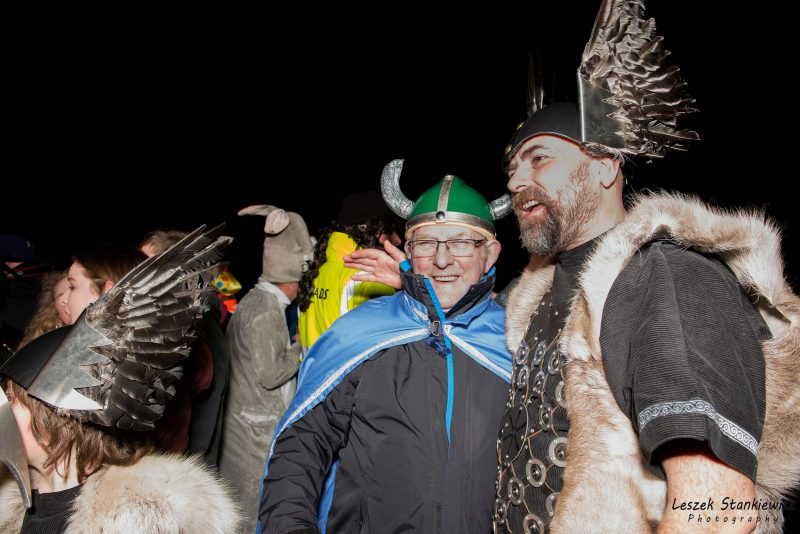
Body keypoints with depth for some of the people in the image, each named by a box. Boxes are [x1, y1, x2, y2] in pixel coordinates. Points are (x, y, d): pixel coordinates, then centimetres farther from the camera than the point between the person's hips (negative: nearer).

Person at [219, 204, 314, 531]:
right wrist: (299, 349, -9)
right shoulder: (266, 311, -20)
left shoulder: (252, 301, 10)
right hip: (259, 434, -9)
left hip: (241, 426, 9)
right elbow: (270, 373, -21)